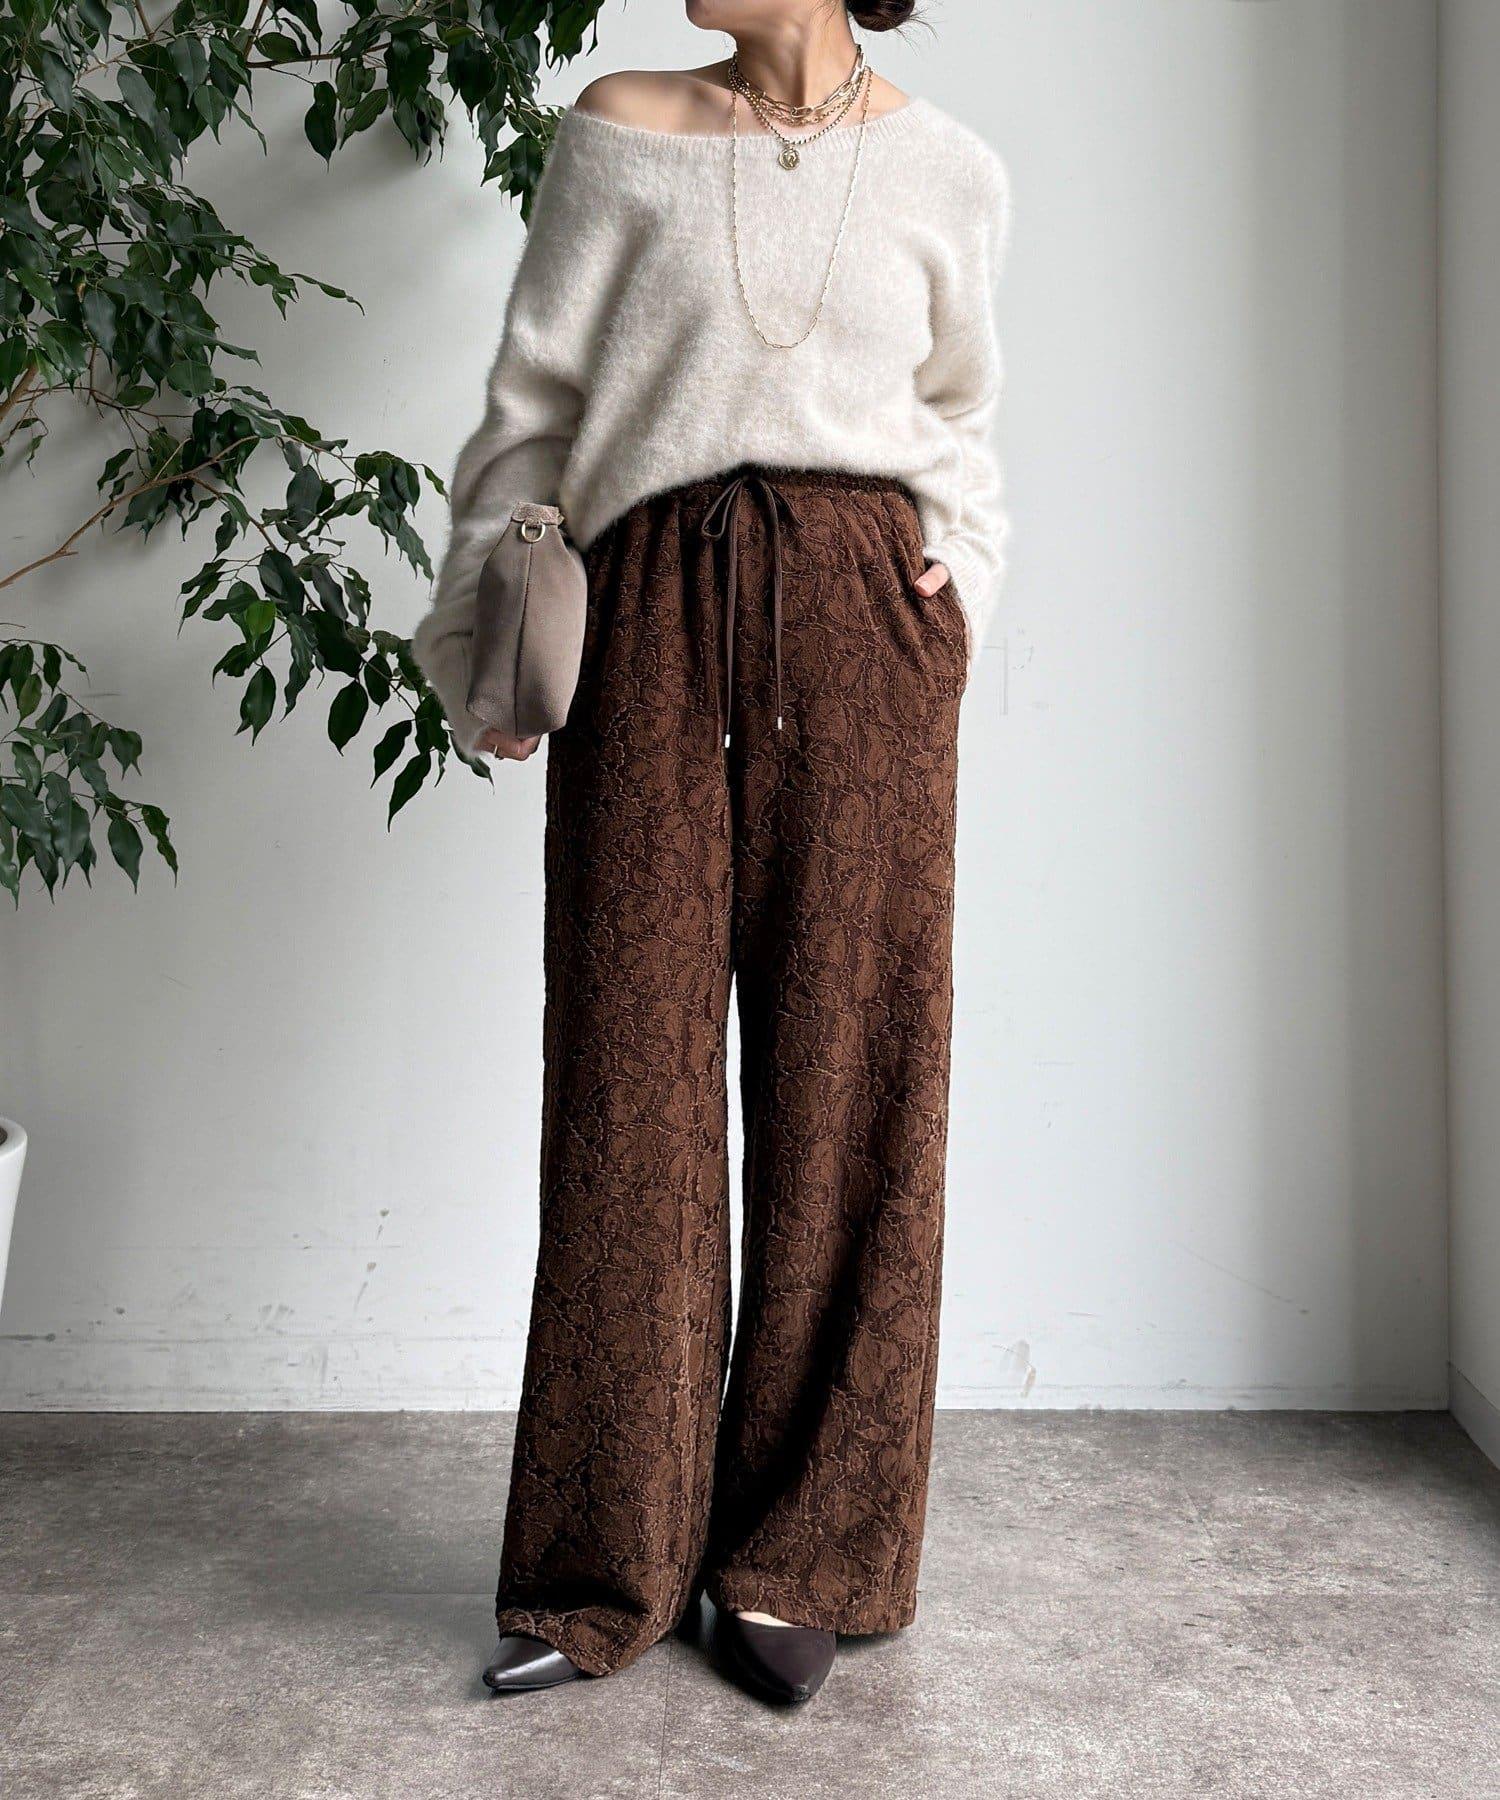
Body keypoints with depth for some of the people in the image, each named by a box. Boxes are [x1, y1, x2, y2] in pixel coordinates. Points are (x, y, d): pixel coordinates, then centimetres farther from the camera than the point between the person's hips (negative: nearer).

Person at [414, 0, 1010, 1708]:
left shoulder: (946, 170, 14)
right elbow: (532, 404, 11)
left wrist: (959, 573, 7)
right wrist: (483, 639, 5)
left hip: (861, 621, 1)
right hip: (651, 618, 0)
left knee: (846, 1076, -1)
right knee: (630, 1071, -2)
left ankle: (798, 1562, 13)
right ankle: (610, 1568, 12)